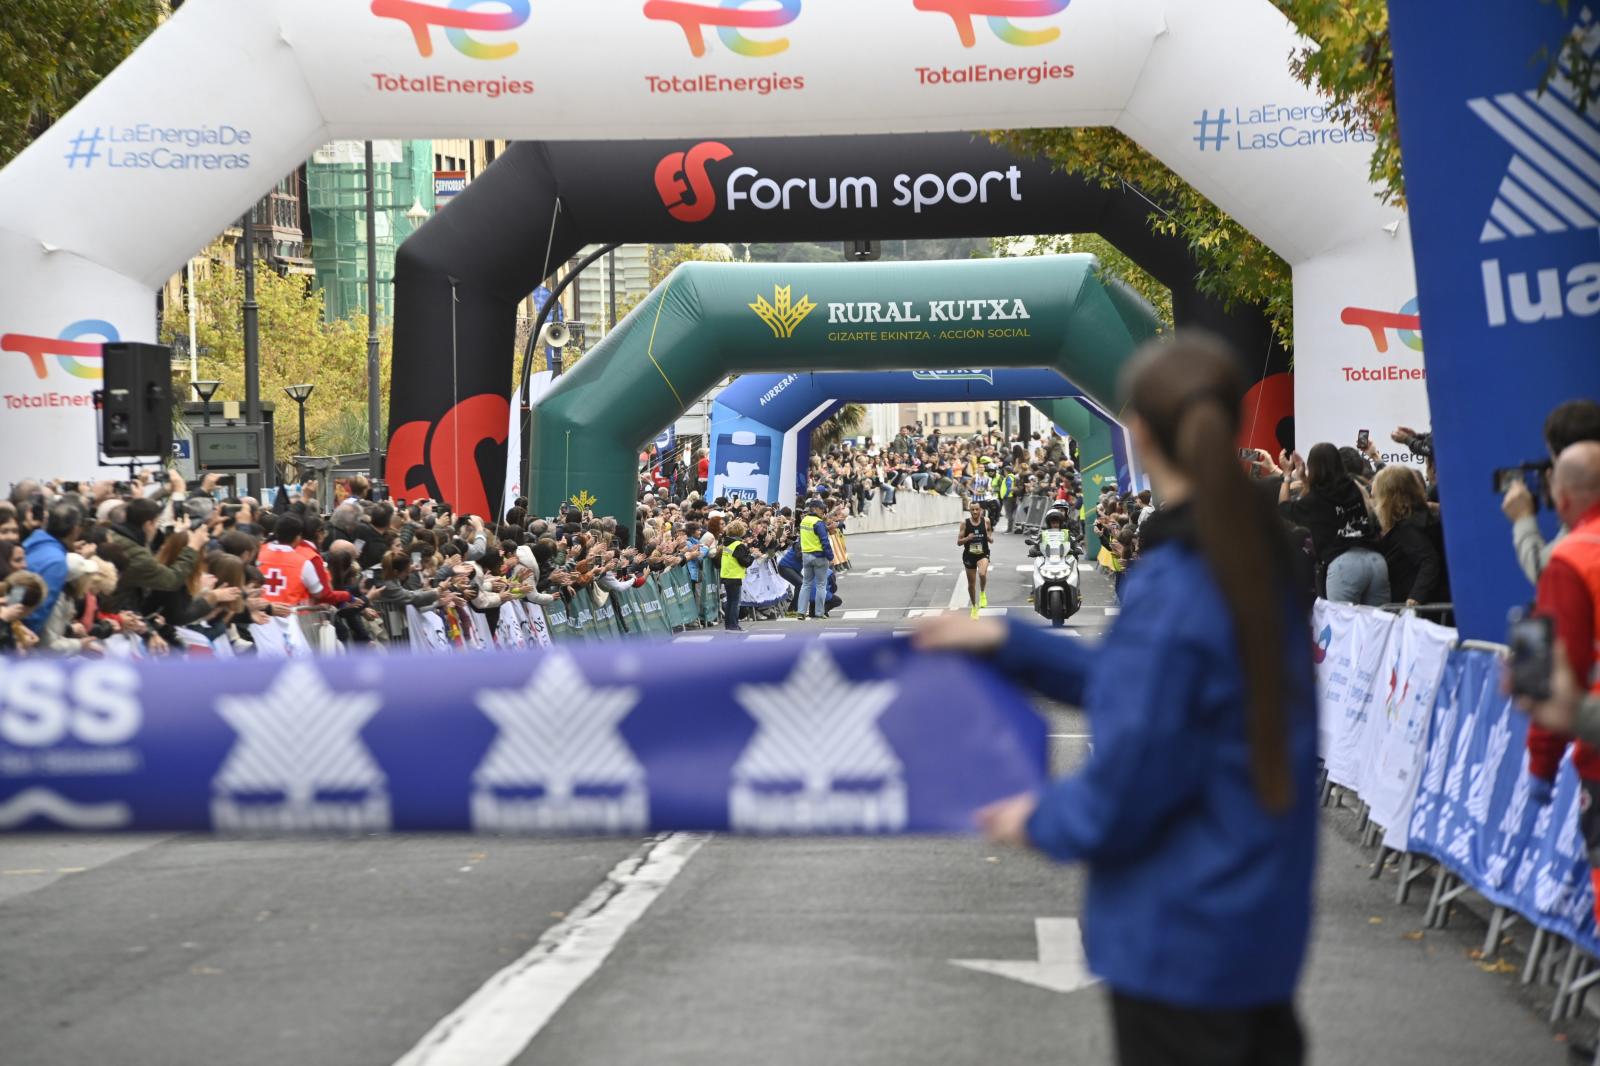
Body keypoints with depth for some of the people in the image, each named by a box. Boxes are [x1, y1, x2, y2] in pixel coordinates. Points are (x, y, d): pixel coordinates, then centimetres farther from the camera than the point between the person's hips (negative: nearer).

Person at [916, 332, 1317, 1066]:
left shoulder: (1170, 588, -24)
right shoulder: (1258, 557, 3)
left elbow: (1131, 777, -22)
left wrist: (1044, 820, -3)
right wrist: (1011, 644, 13)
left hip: (1176, 936, -8)